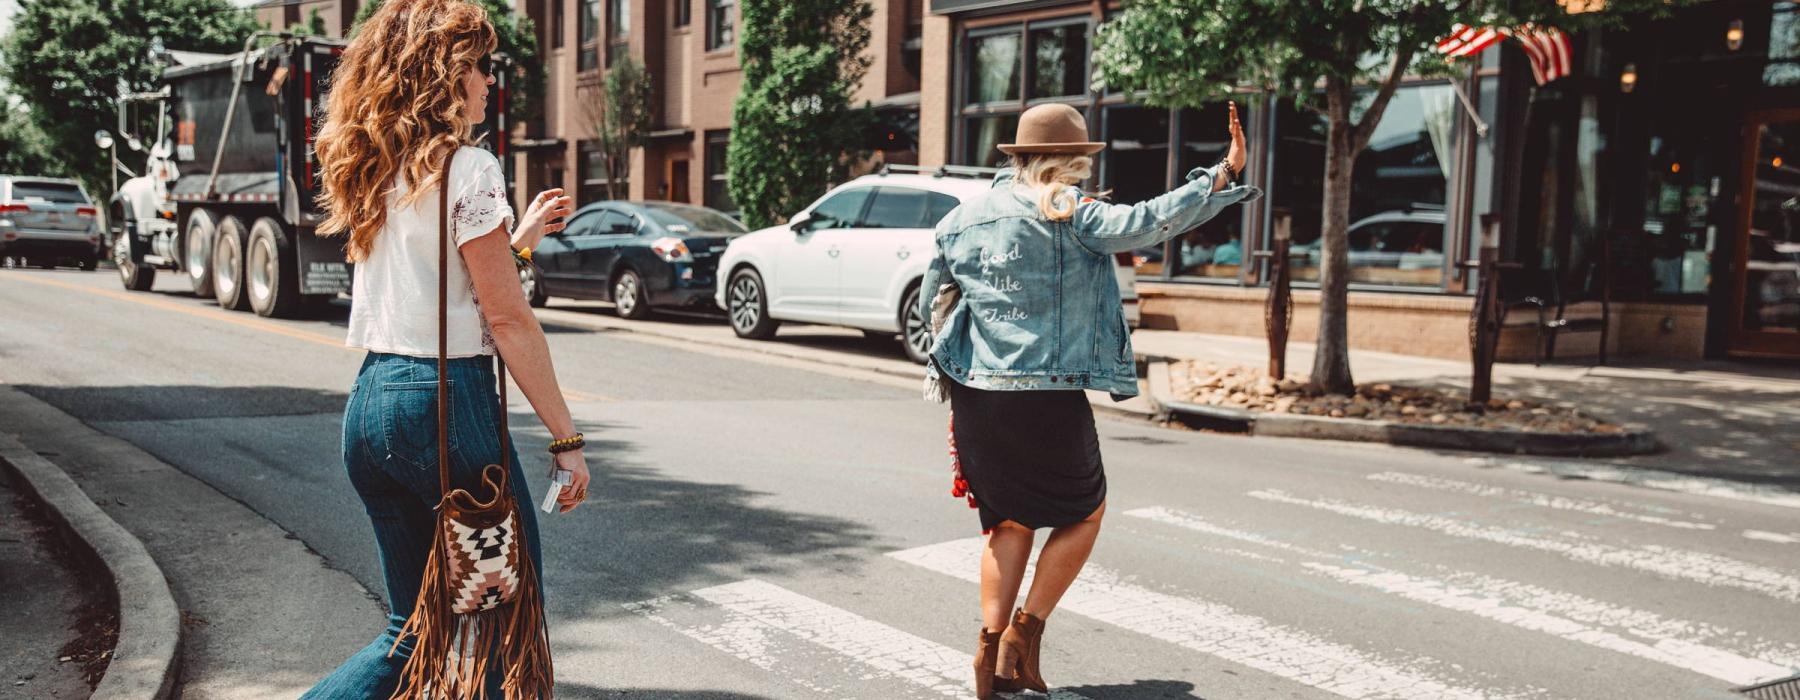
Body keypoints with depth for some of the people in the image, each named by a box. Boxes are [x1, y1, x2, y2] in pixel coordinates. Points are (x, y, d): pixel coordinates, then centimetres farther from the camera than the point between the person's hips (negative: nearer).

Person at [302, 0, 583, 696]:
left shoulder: (373, 173, 12)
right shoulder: (466, 168, -12)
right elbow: (508, 320, -13)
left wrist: (519, 234, 26)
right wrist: (567, 438, -8)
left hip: (369, 403, 8)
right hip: (447, 403, -8)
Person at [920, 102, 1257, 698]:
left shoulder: (962, 220, 9)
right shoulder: (1070, 215, -8)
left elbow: (932, 305, 16)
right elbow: (1148, 223, -18)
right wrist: (1225, 174, -13)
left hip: (975, 396, 6)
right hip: (1049, 398, -5)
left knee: (1007, 522, 18)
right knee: (1085, 512, 15)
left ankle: (991, 650, 13)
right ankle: (1025, 632, 10)